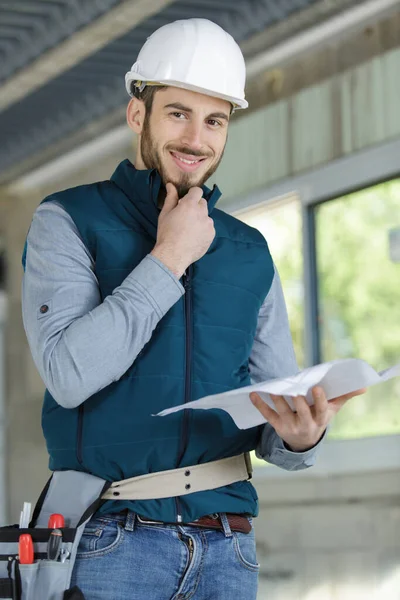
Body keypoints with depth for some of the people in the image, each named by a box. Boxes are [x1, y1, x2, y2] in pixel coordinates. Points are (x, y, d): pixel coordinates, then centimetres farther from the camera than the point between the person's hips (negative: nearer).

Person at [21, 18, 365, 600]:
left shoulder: (251, 253, 13)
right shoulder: (69, 221, 1)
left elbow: (275, 420, 12)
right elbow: (68, 374, -15)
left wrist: (301, 436, -12)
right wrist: (167, 260, -9)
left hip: (227, 549, 4)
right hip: (112, 542, -4)